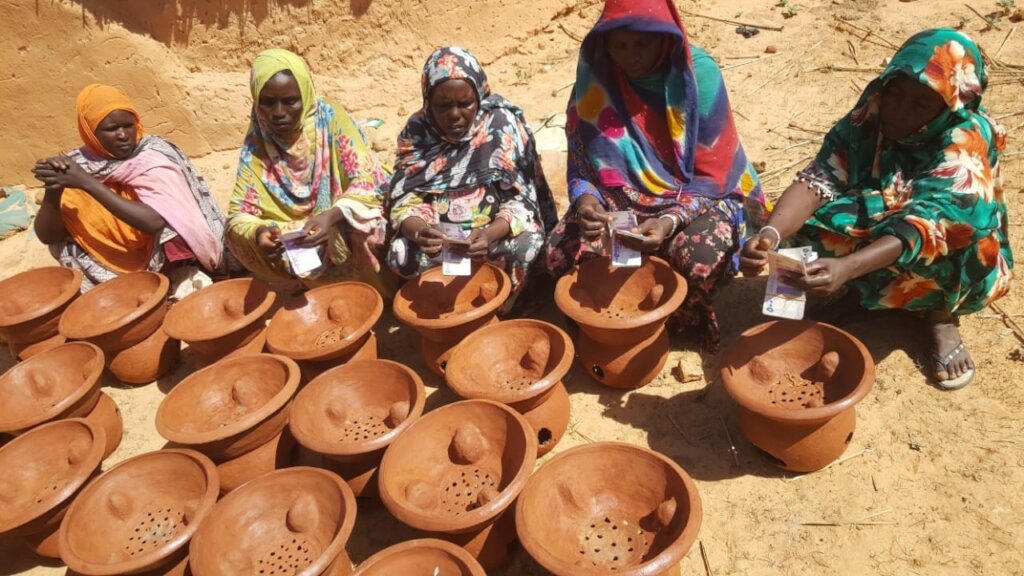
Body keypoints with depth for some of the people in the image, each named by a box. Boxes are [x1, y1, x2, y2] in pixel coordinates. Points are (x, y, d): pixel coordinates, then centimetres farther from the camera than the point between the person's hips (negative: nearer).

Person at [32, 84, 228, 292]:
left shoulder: (154, 157, -13)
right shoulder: (77, 164, -3)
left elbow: (155, 221, -28)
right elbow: (47, 236, -5)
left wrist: (87, 182, -27)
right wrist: (53, 189, -22)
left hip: (160, 269, -3)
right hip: (106, 274, 3)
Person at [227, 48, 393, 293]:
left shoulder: (330, 119, -14)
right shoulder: (256, 142, -8)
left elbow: (368, 181, -19)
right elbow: (239, 214, -11)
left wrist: (332, 216, -38)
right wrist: (258, 232, -36)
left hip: (343, 228, -3)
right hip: (286, 241, 3)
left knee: (367, 235, -34)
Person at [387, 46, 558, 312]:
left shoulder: (503, 124, -11)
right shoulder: (417, 131, -6)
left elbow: (521, 200, -15)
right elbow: (404, 201, -10)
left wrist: (490, 234, -37)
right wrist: (418, 231, -35)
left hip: (497, 230, -1)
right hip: (437, 234, 2)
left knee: (523, 246, -33)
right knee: (402, 254, -28)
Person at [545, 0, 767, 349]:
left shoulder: (699, 73, -15)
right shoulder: (595, 73, -8)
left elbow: (713, 175, -13)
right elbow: (580, 157, 0)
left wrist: (673, 220, -30)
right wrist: (585, 198, -23)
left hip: (696, 196, -2)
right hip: (619, 197, 2)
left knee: (700, 260, -33)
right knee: (563, 253, -24)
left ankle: (688, 322, 2)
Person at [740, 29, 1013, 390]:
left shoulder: (967, 140, -26)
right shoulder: (870, 116, -16)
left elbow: (926, 223, -41)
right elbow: (818, 180, -28)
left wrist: (846, 268, -58)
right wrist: (771, 233, -49)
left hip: (947, 263, -2)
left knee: (949, 232, -37)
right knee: (809, 220, -25)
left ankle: (942, 317, -9)